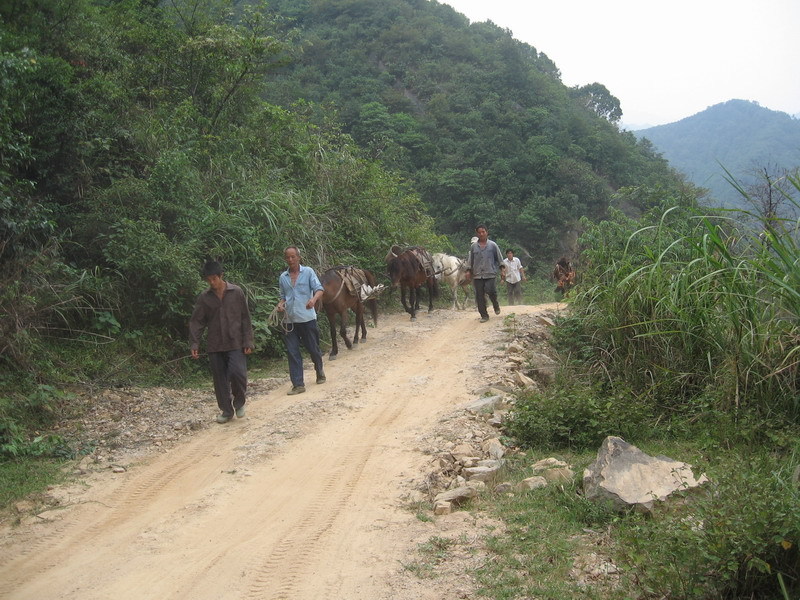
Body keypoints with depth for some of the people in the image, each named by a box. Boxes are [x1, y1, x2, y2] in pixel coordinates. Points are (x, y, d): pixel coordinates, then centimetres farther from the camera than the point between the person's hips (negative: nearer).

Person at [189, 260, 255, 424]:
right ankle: (226, 410, 19)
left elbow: (245, 318, 1)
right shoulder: (204, 298, 3)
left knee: (237, 373, -17)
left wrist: (248, 342, -4)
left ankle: (239, 401, 9)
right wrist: (194, 344, -4)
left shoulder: (236, 293, -1)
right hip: (215, 345, 3)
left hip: (235, 343, -2)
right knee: (220, 380, 5)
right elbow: (196, 322, 5)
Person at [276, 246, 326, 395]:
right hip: (290, 320, 3)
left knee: (313, 349, 8)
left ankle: (320, 372, 35)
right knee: (293, 353, -1)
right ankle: (298, 384, 2)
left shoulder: (308, 272, -2)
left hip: (307, 318, -3)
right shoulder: (282, 277, 10)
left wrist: (314, 299, -33)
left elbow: (319, 289, -11)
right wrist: (280, 304, -3)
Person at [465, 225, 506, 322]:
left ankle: (496, 306, 18)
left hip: (490, 274, -2)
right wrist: (469, 270, 4)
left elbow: (499, 258, 9)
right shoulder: (473, 246, 9)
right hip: (477, 275, 2)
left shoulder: (492, 245, 5)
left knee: (491, 292, -15)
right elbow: (470, 259, 13)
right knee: (479, 296, -1)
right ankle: (484, 315, 8)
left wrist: (502, 268, 2)